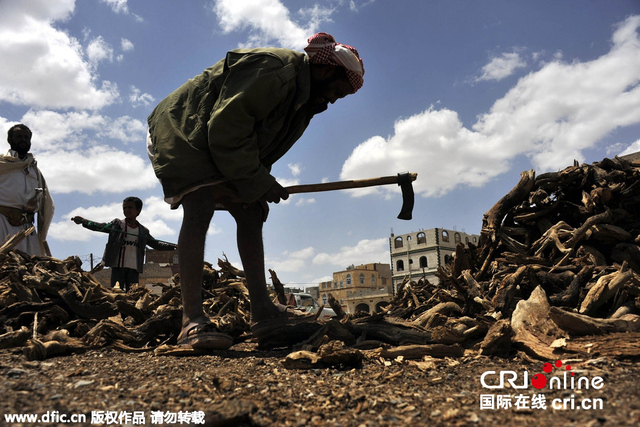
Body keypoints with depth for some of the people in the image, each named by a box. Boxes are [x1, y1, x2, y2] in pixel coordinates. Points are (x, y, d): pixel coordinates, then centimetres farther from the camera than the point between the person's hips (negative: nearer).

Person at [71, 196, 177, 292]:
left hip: (134, 268, 2)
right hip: (118, 266, -2)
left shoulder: (144, 231, 13)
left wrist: (174, 246, 10)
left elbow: (156, 244, 18)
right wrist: (83, 221, -18)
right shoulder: (117, 224, 9)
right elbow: (101, 227, -3)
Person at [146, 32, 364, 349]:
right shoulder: (274, 69, -25)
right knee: (199, 208, -24)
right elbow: (226, 128, -29)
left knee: (250, 214, -1)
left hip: (223, 151, 9)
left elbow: (259, 146, 9)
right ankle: (192, 321, -24)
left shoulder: (303, 100, 8)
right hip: (181, 135, -9)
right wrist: (258, 183, -22)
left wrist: (258, 185, -7)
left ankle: (262, 313, -4)